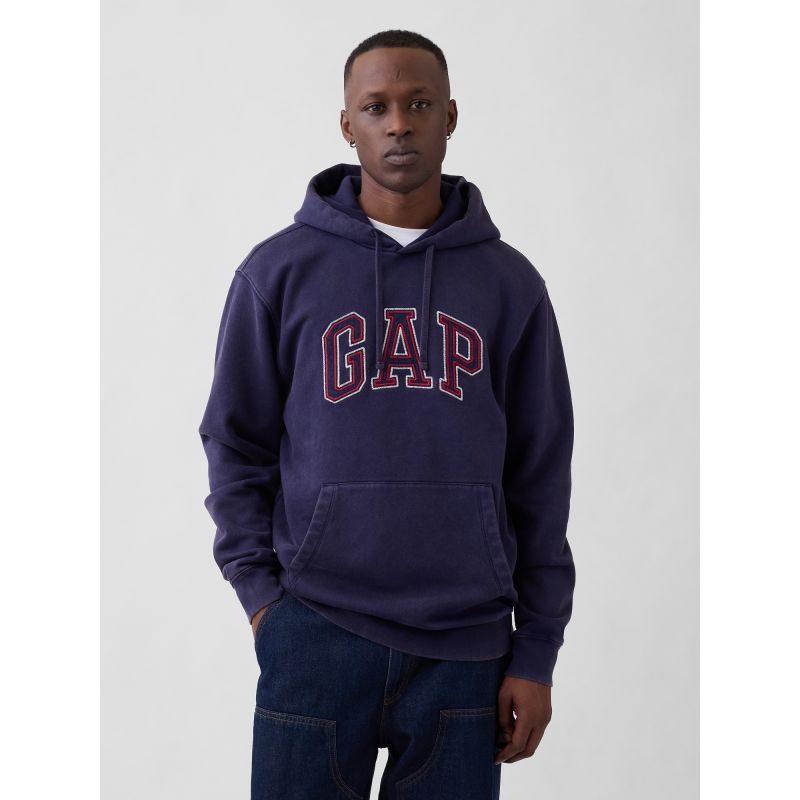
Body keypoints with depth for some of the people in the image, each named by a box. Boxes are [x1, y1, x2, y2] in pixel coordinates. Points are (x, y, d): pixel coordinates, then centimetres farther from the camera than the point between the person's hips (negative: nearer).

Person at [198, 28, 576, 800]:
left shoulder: (509, 282, 6)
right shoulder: (280, 270, 3)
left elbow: (540, 476, 6)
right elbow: (235, 444, 7)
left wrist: (537, 651, 3)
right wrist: (259, 589, -3)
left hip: (466, 645, 1)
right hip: (314, 632, -1)